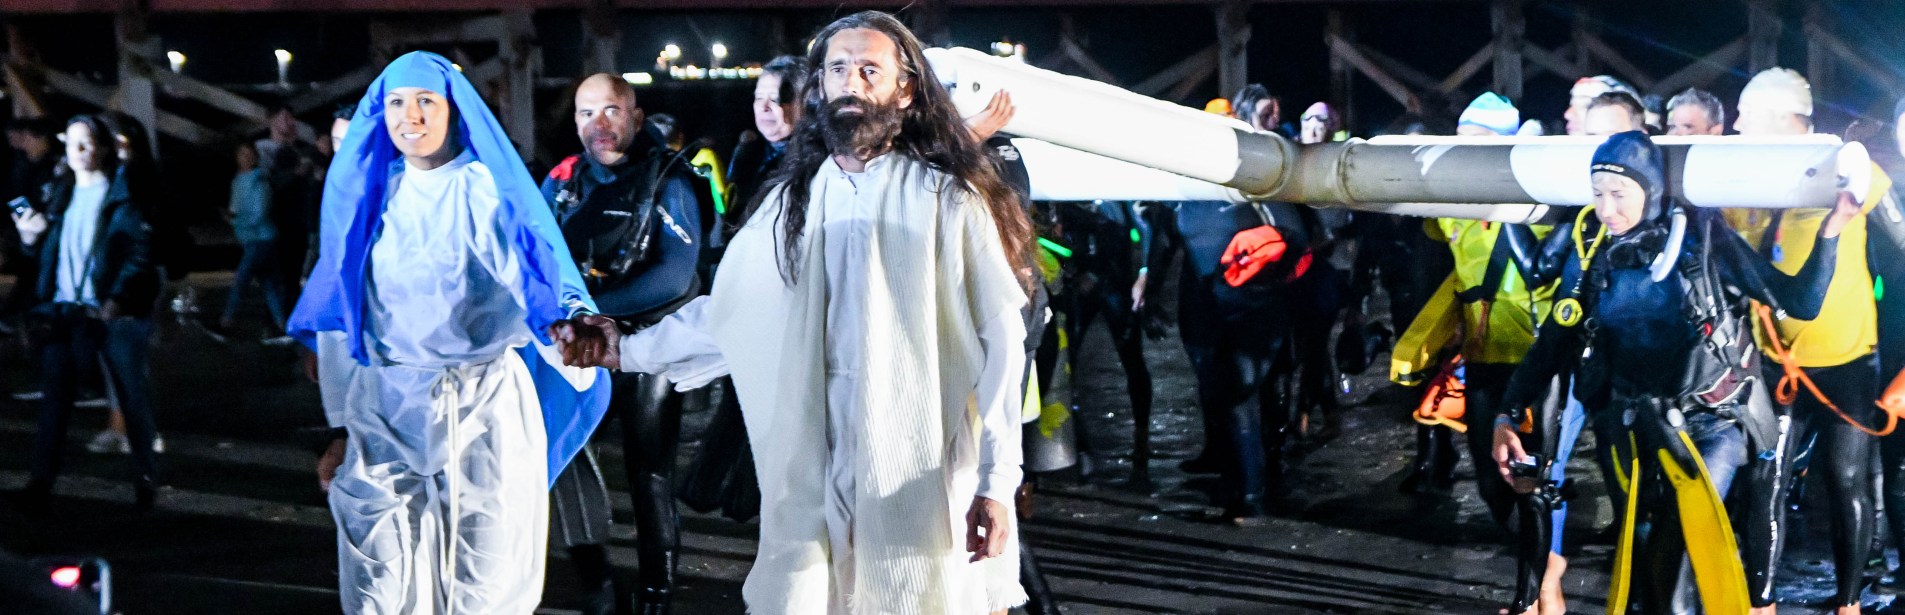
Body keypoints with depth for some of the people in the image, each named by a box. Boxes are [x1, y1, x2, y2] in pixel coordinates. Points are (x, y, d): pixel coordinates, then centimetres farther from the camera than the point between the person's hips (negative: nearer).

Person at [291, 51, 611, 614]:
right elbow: (341, 311, 11)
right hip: (386, 408, 3)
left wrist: (565, 326, -37)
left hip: (485, 404, -3)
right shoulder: (365, 192, 9)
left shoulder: (490, 188, -2)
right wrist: (342, 425, 8)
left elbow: (538, 281, -13)